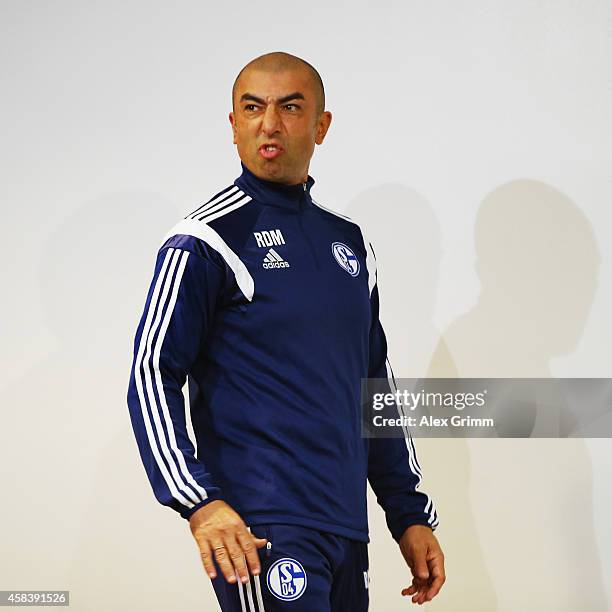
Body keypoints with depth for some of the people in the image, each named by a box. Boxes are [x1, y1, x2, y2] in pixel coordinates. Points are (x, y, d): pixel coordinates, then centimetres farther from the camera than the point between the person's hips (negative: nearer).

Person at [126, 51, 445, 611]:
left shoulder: (350, 243, 15)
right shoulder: (206, 240, -5)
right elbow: (152, 375, -11)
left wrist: (410, 514, 17)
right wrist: (199, 504, -22)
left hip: (347, 530, 7)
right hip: (261, 533, -6)